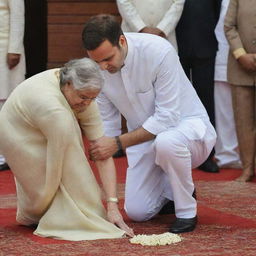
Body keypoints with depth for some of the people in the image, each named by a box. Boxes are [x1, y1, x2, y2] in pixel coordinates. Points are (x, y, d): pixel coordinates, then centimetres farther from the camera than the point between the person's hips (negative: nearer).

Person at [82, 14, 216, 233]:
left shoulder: (159, 51, -29)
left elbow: (167, 117, -28)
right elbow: (106, 122, -3)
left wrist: (118, 143, -31)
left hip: (186, 123, -5)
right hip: (144, 135, 5)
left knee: (166, 142, -40)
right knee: (137, 212, -5)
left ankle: (187, 212, -17)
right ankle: (173, 189, 27)